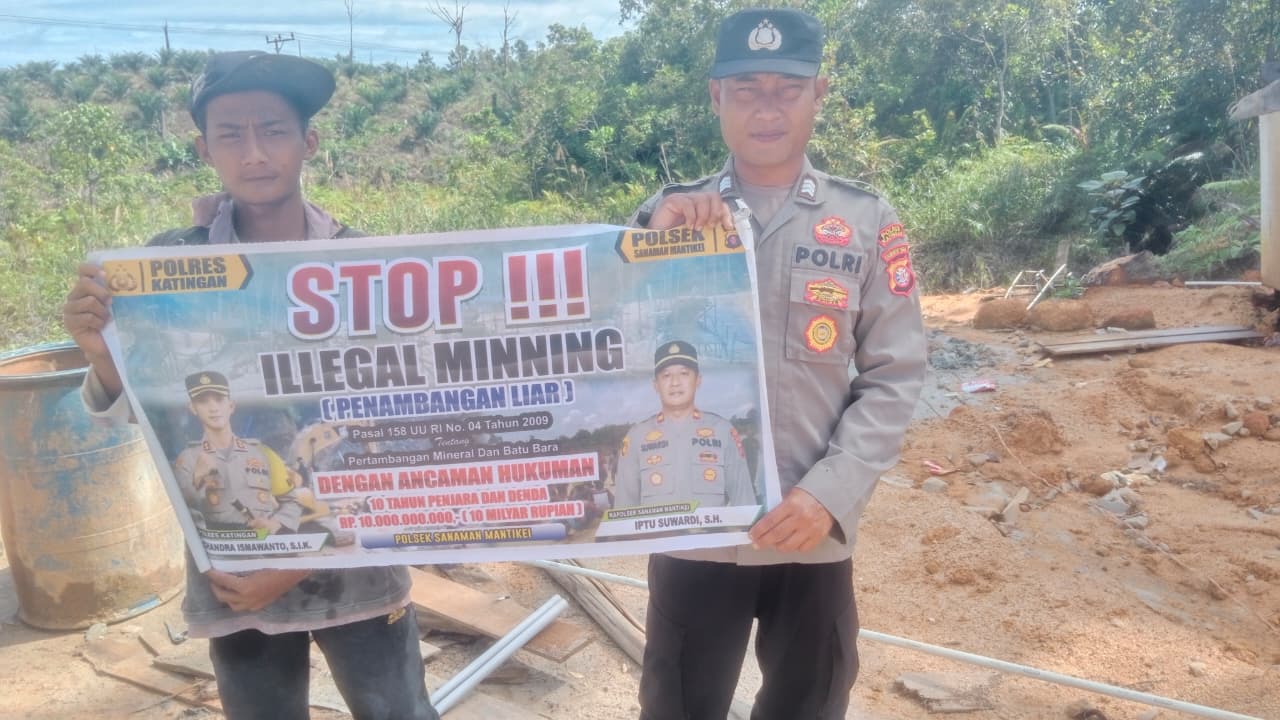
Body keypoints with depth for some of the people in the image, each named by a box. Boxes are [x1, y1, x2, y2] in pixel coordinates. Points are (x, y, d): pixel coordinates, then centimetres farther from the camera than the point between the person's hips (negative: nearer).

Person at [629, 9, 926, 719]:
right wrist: (652, 239, -18)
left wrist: (831, 494, -15)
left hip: (813, 534, 0)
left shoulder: (867, 221, -1)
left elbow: (893, 376, -3)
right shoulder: (669, 213, 2)